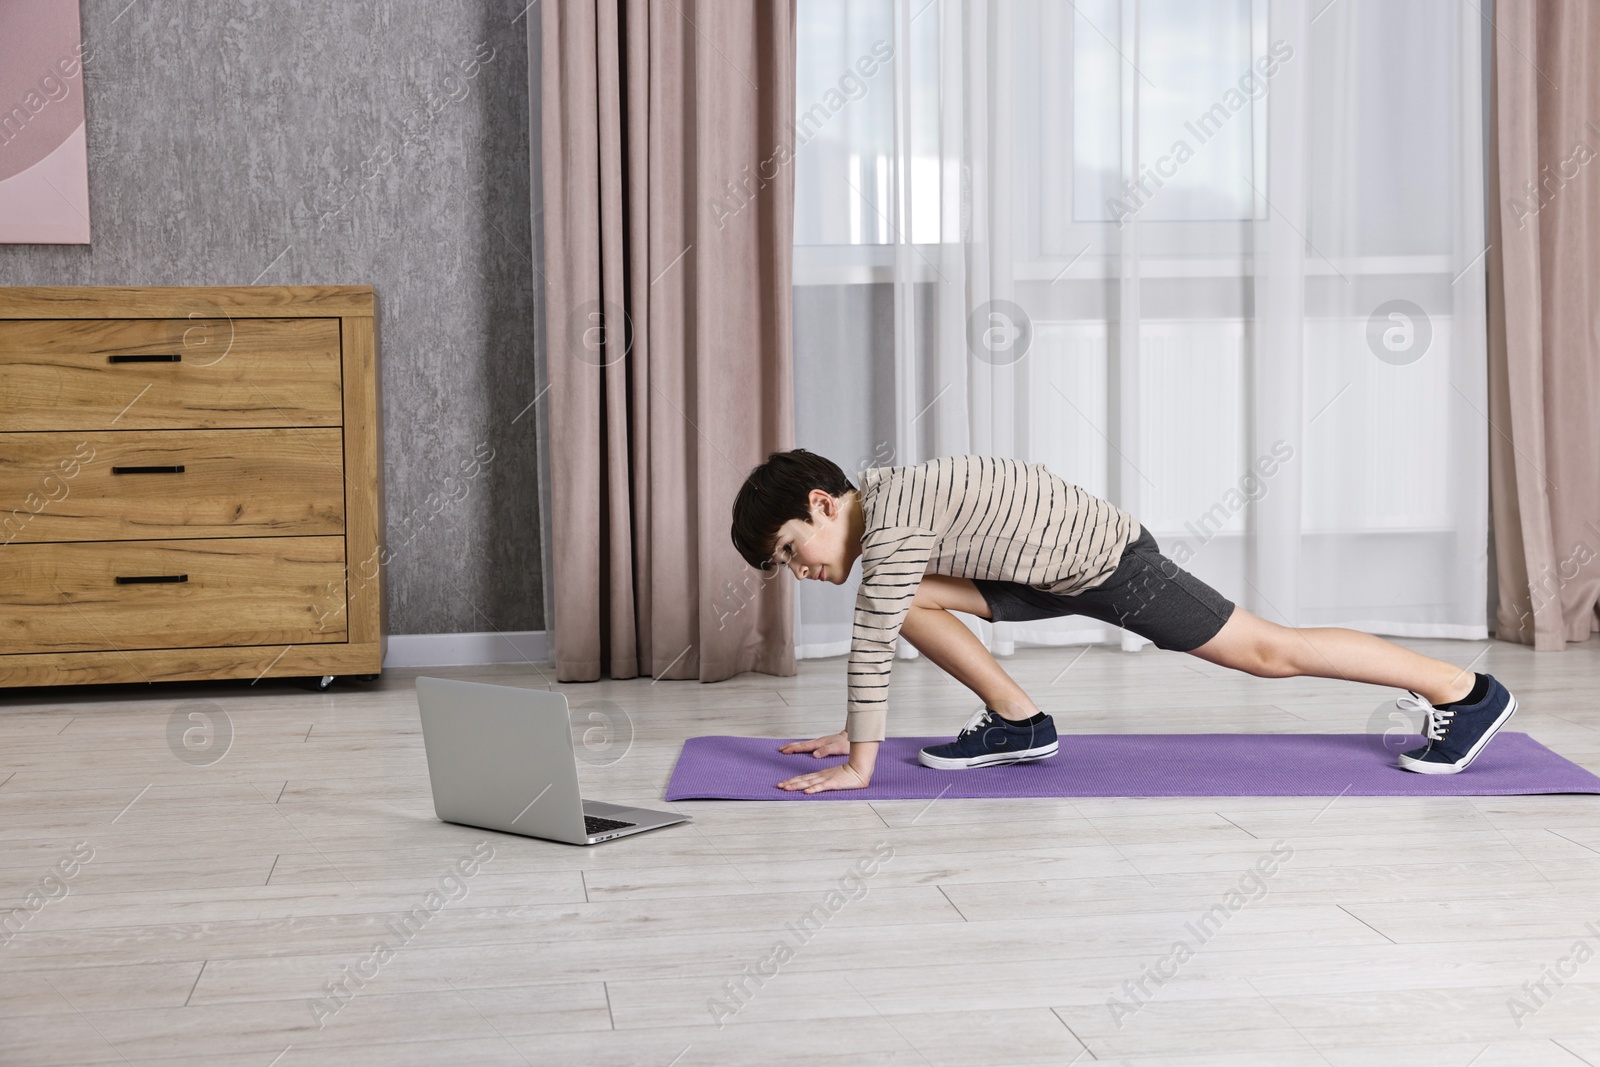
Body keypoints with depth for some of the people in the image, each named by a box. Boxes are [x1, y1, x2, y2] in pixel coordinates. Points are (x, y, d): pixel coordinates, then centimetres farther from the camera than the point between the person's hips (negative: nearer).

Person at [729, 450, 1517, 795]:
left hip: (1107, 561, -9)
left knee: (1265, 650, -3)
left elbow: (873, 644, -25)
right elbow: (883, 631, 16)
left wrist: (858, 764, -20)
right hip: (1059, 571, 9)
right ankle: (1015, 721, 12)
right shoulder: (876, 501, 7)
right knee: (913, 599, 2)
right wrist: (850, 732, 15)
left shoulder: (890, 524, -22)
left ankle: (1463, 691, 6)